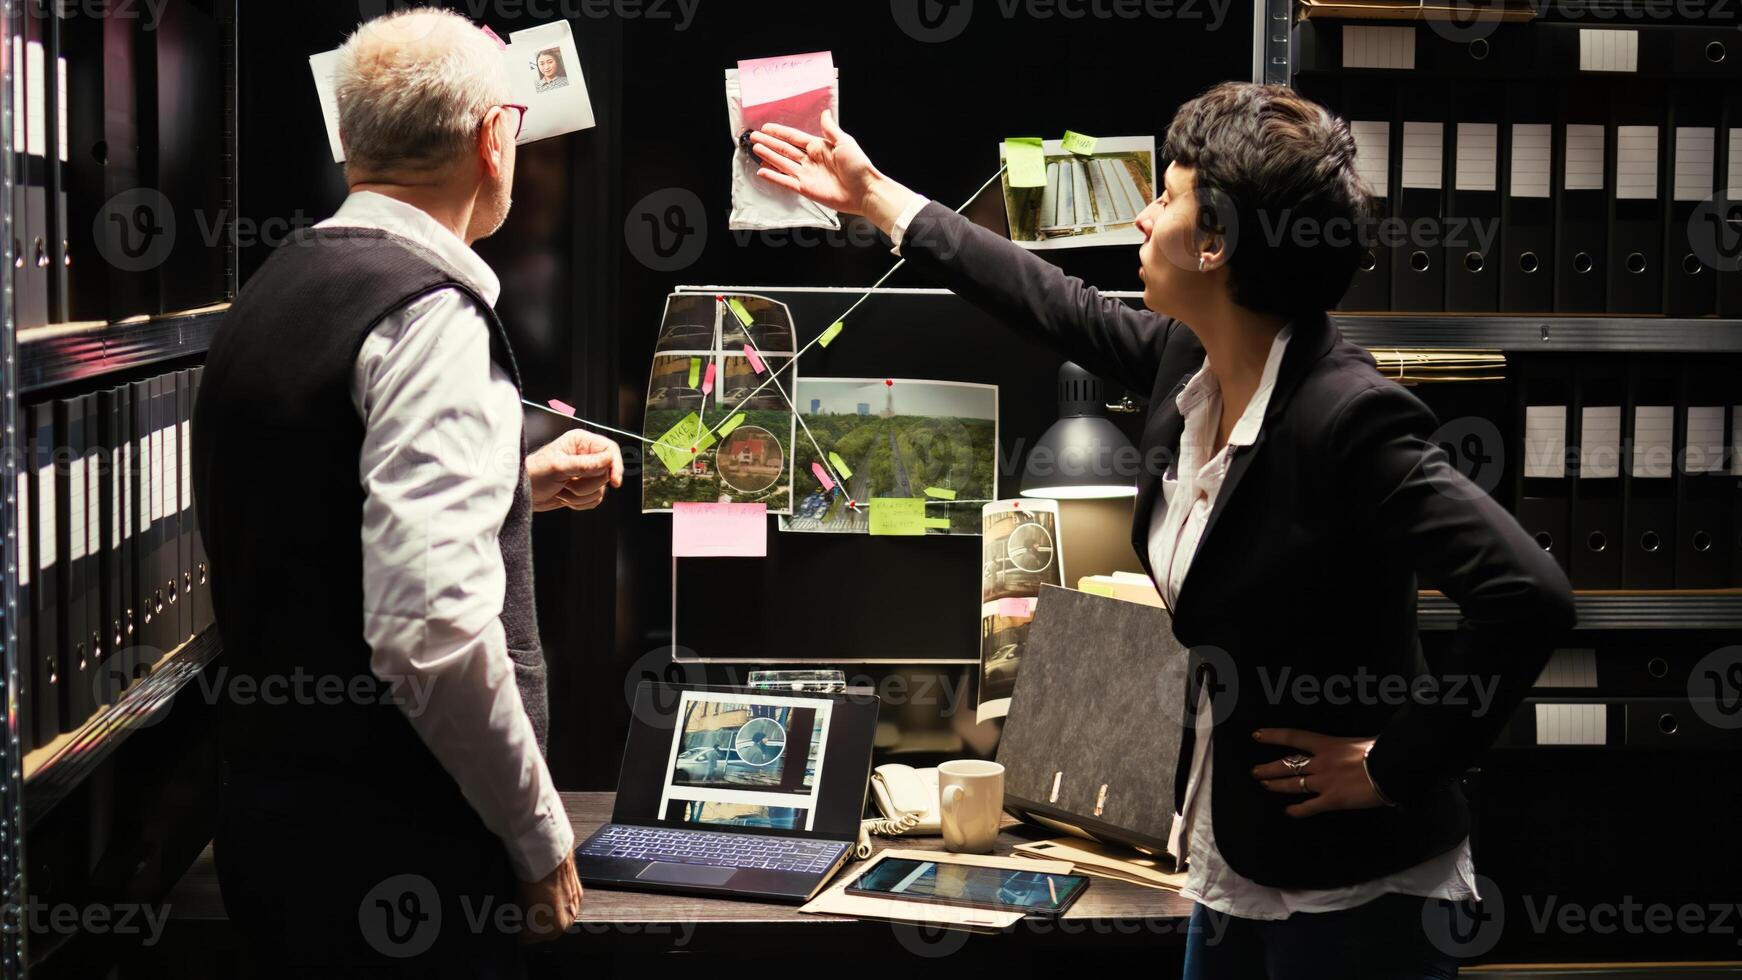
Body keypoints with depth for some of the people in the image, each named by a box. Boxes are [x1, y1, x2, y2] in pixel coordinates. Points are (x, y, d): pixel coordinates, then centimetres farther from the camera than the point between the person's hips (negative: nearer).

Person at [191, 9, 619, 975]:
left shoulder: (276, 292, 9)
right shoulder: (432, 315, -18)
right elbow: (430, 629, -28)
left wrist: (519, 484, 26)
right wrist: (539, 838, -16)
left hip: (268, 810, 9)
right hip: (390, 847, -9)